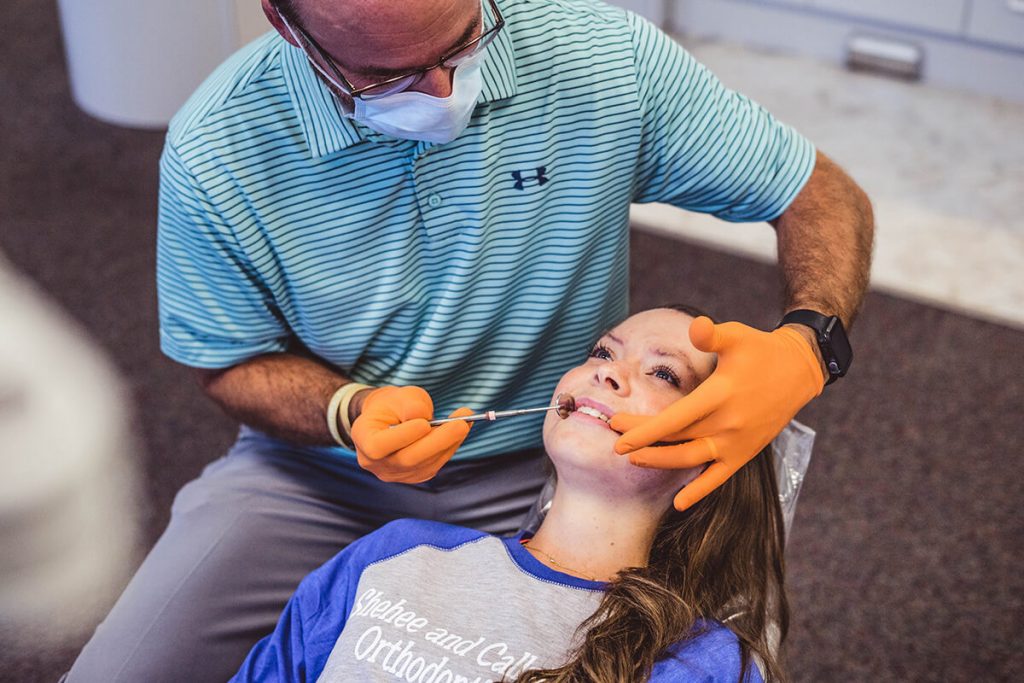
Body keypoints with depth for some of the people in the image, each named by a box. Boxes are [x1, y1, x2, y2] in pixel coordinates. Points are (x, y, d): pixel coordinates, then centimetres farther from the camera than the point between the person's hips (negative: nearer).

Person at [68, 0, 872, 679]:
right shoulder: (213, 152, -17)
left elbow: (825, 197, -9)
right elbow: (234, 365, -2)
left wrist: (806, 350, -30)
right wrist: (352, 410, -24)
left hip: (548, 467, 1)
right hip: (322, 475, 1)